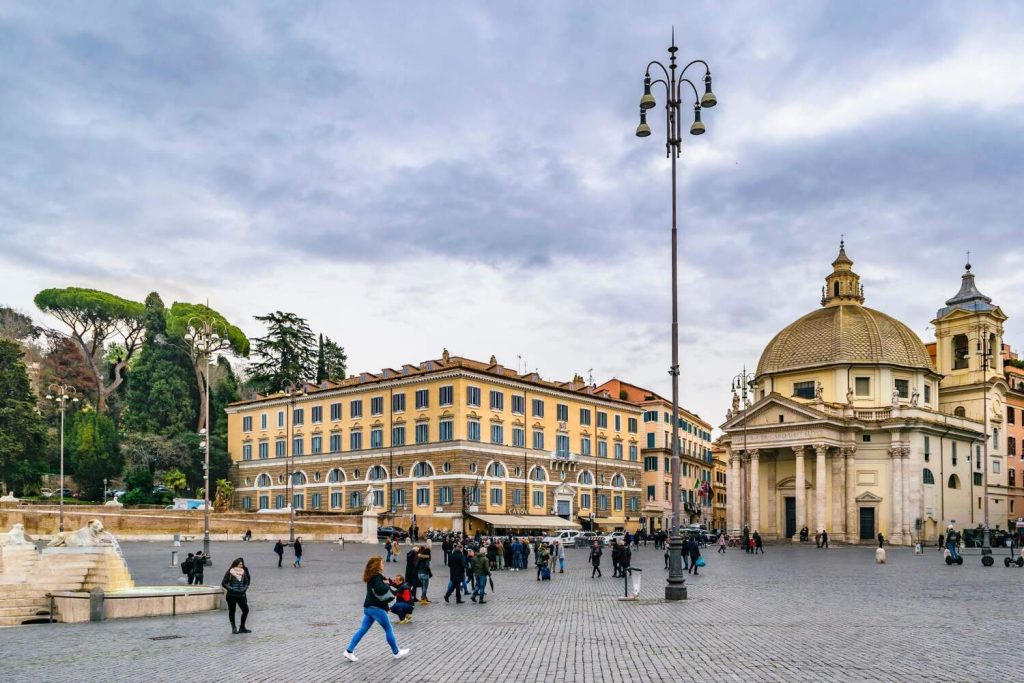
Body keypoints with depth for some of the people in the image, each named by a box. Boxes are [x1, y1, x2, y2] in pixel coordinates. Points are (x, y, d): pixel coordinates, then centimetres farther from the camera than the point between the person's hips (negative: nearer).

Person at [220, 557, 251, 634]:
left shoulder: (243, 572, 8)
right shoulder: (230, 573, -6)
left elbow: (247, 581, 18)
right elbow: (223, 583, -5)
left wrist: (245, 588, 1)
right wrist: (230, 589, -15)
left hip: (241, 595, 4)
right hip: (231, 595, -4)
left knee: (245, 610, 0)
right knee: (232, 611, 6)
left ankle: (242, 628, 14)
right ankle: (233, 628, 17)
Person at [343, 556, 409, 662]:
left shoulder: (372, 576, 12)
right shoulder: (377, 576, -18)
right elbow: (380, 590, -31)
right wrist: (387, 584, -13)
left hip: (368, 607, 9)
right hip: (377, 608, -9)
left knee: (362, 630, 10)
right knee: (389, 630, 5)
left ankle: (349, 651, 6)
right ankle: (396, 652, 15)